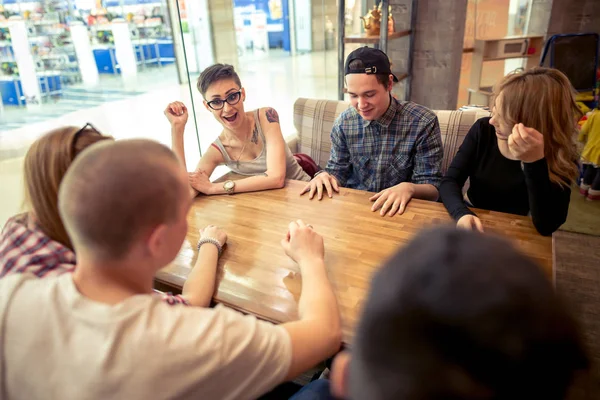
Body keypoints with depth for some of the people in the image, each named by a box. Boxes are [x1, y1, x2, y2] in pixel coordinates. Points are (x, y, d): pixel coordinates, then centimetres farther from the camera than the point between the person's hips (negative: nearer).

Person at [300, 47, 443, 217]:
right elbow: (338, 171, 8)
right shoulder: (344, 123, -3)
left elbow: (433, 187, -11)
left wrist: (409, 188, -33)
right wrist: (324, 176, -15)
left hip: (399, 210, -1)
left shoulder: (423, 123, -14)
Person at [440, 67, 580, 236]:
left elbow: (547, 226, -23)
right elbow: (450, 181, -11)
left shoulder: (560, 156, -14)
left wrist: (535, 163, -34)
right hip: (473, 218, 2)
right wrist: (462, 214, -31)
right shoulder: (483, 130, -8)